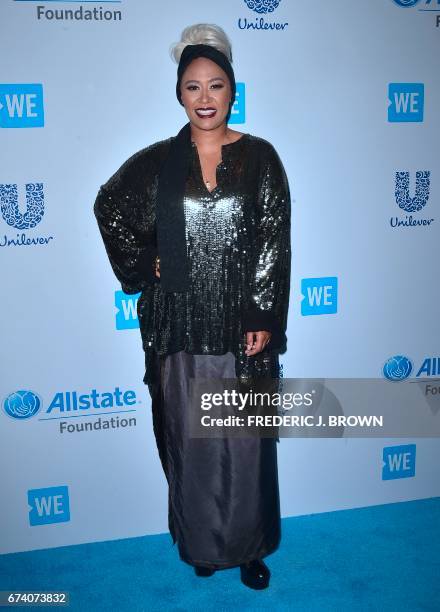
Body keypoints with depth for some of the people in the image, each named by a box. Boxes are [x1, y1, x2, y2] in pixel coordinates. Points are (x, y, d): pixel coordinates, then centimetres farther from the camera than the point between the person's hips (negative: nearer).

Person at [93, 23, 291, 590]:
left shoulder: (259, 156, 0)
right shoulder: (158, 160, 3)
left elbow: (275, 241, -3)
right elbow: (109, 207, 14)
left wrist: (263, 318, -8)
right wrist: (142, 264, 3)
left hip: (242, 323, -1)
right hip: (179, 326, 1)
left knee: (245, 439, 8)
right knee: (190, 437, 11)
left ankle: (249, 545, 28)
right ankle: (202, 542, 31)